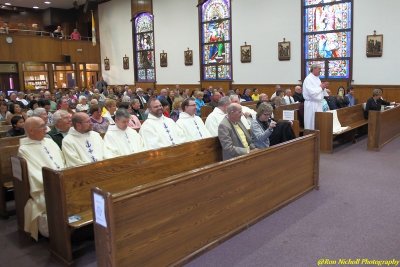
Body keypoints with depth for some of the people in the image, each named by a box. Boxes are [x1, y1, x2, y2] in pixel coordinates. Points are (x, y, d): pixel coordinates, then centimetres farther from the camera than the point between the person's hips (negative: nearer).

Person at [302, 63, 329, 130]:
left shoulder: (317, 78, 14)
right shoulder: (308, 79, -13)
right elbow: (312, 92, -23)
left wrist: (323, 87, 0)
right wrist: (321, 87, -10)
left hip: (318, 103, 9)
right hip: (311, 104, -9)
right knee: (311, 123, -3)